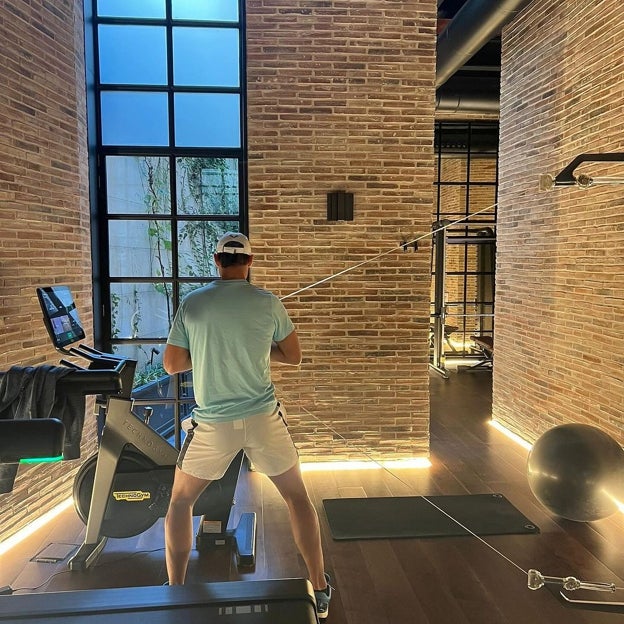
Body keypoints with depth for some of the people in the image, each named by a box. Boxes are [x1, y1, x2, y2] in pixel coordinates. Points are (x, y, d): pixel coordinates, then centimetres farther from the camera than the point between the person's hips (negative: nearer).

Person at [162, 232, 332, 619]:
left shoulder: (192, 303, -2)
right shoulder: (268, 303, -4)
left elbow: (172, 365, 3)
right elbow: (295, 357, 6)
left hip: (213, 423, 0)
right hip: (263, 417, 0)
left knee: (181, 502, 24)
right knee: (298, 497, 19)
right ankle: (320, 588, 26)